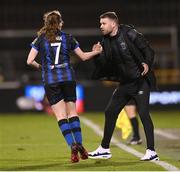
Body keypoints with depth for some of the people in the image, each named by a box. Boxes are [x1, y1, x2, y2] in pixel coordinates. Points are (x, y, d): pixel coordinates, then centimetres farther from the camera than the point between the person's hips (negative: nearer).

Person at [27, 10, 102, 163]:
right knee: (72, 112, 13)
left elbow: (29, 61, -3)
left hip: (50, 81, -2)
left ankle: (73, 145, -17)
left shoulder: (41, 39, 1)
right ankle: (79, 144, 9)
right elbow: (83, 56, 14)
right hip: (68, 78, 2)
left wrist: (39, 66, 18)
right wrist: (96, 52, 32)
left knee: (61, 116, -2)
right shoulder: (68, 38, 6)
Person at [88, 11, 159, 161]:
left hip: (141, 81, -7)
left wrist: (147, 63, -27)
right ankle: (104, 149, 20)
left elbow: (148, 50, -10)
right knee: (110, 112, 8)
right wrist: (96, 55, -12)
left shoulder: (130, 34, -11)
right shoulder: (106, 42, 7)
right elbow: (104, 64, 6)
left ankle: (151, 152, -9)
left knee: (143, 114, -14)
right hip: (124, 83, 7)